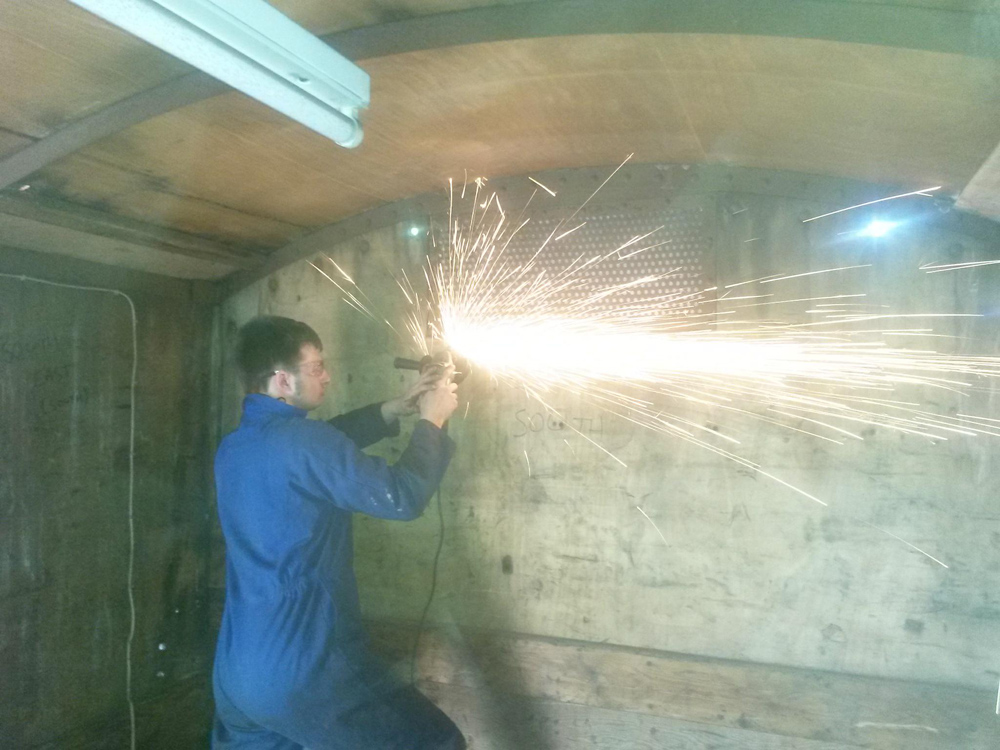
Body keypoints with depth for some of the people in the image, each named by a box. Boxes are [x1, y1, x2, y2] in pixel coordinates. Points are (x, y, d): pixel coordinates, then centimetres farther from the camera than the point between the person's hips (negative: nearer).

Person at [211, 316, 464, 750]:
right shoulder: (301, 439, -18)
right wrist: (431, 421, 1)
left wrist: (396, 409, 19)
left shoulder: (234, 448, 8)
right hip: (307, 672, -8)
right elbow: (403, 497, -12)